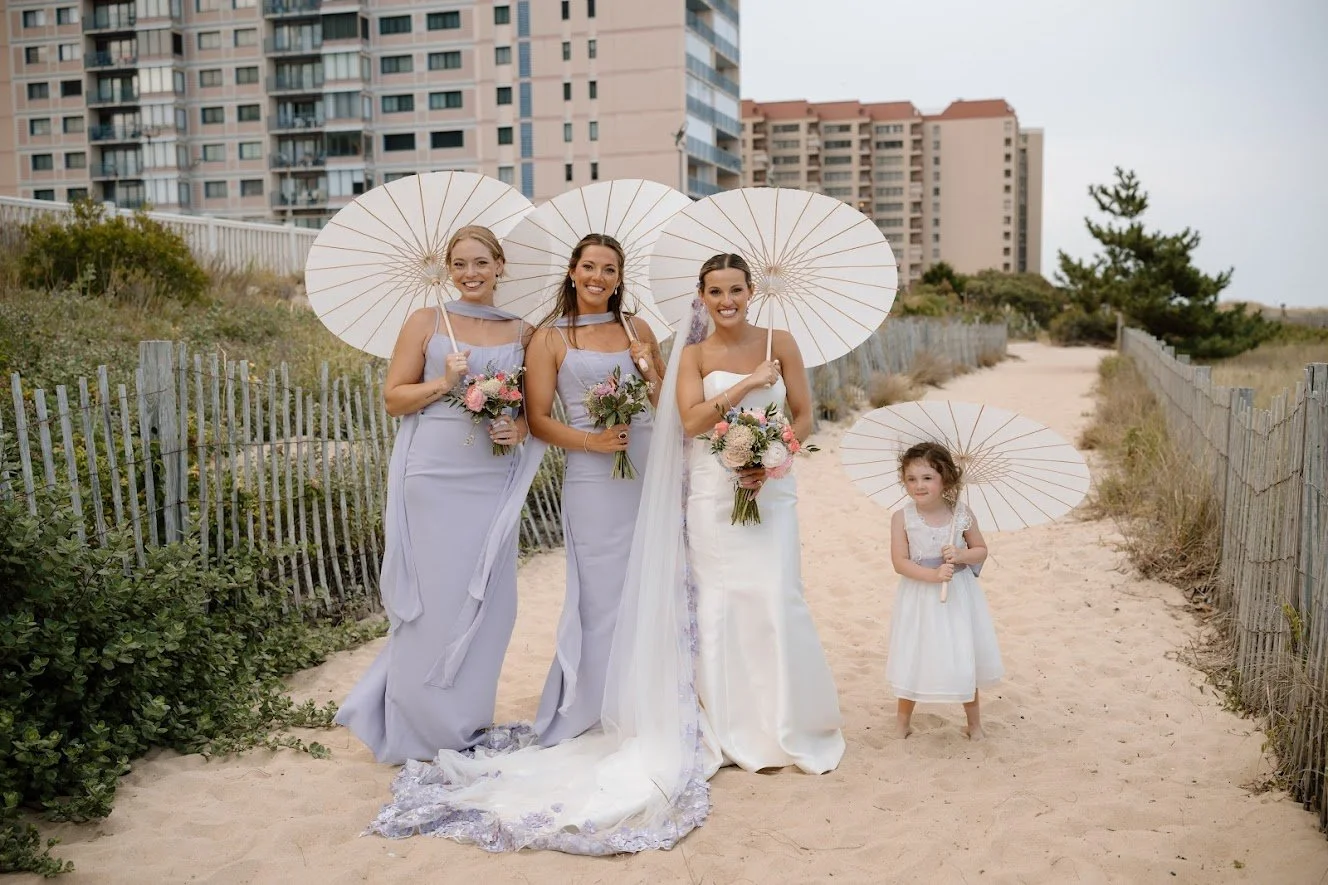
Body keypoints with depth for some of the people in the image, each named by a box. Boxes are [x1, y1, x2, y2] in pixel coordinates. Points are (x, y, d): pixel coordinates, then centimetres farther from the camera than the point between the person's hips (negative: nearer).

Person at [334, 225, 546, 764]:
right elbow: (393, 397, 1)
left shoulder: (521, 332, 9)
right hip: (433, 477, -3)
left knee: (487, 597, 7)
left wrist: (521, 427, -6)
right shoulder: (425, 323, 3)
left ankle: (465, 717, 25)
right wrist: (443, 382, -14)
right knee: (433, 598, 1)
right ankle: (425, 725, 17)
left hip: (493, 481, 3)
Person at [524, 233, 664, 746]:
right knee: (601, 594, 0)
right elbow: (538, 420, -4)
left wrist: (649, 369, -4)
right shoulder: (550, 338, 0)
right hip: (593, 478, -4)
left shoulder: (637, 329, 11)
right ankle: (585, 711, 16)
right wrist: (590, 440, -17)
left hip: (649, 470, 4)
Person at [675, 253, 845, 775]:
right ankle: (728, 733, 14)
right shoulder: (695, 356, 5)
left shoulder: (779, 344, 4)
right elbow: (691, 420, -10)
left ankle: (791, 729, 9)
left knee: (777, 601, -7)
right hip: (713, 491, 1)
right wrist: (748, 383, -14)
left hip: (770, 490, -1)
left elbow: (804, 417, 3)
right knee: (717, 604, 2)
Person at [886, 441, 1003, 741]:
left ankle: (974, 721, 33)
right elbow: (900, 562, -14)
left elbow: (981, 550, 2)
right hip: (919, 599, -1)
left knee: (963, 660, 12)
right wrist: (933, 574, -26)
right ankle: (904, 719, 30)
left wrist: (962, 554, -18)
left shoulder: (962, 514, -8)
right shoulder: (902, 518, -12)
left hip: (958, 597, 1)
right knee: (914, 659, 8)